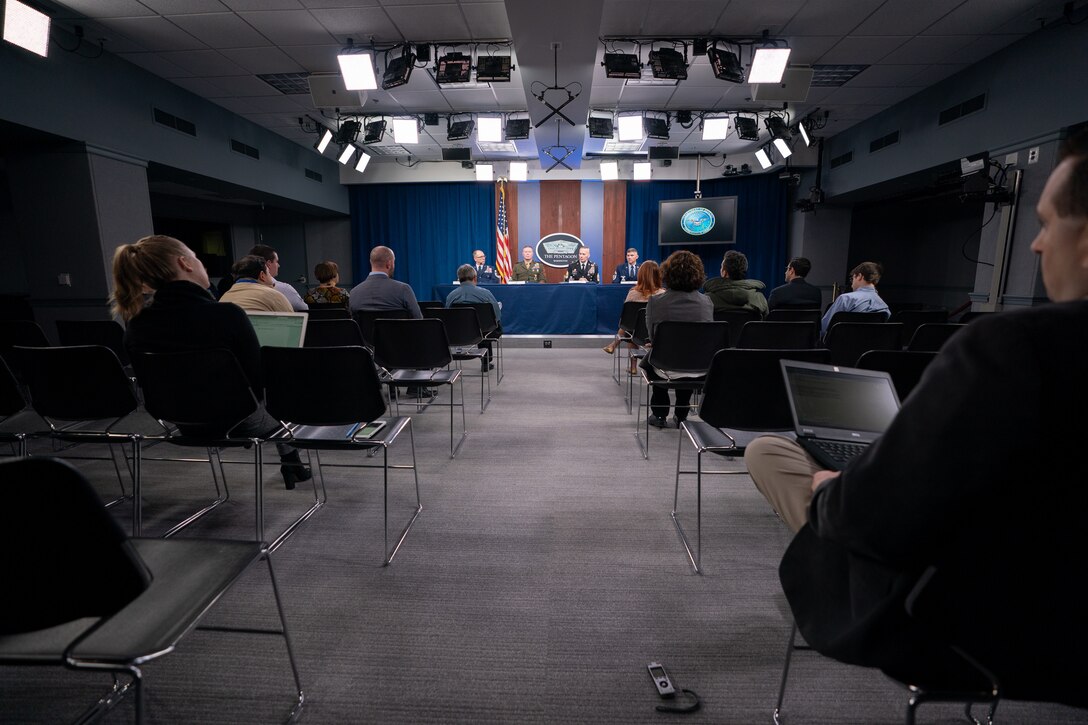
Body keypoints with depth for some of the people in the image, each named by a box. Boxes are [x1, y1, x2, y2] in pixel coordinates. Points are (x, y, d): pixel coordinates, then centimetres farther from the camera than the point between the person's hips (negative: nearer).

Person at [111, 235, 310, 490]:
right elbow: (259, 382, -18)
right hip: (238, 421, -5)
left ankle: (290, 463, 47)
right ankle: (290, 461, 43)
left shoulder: (135, 328, -10)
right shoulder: (226, 315, -27)